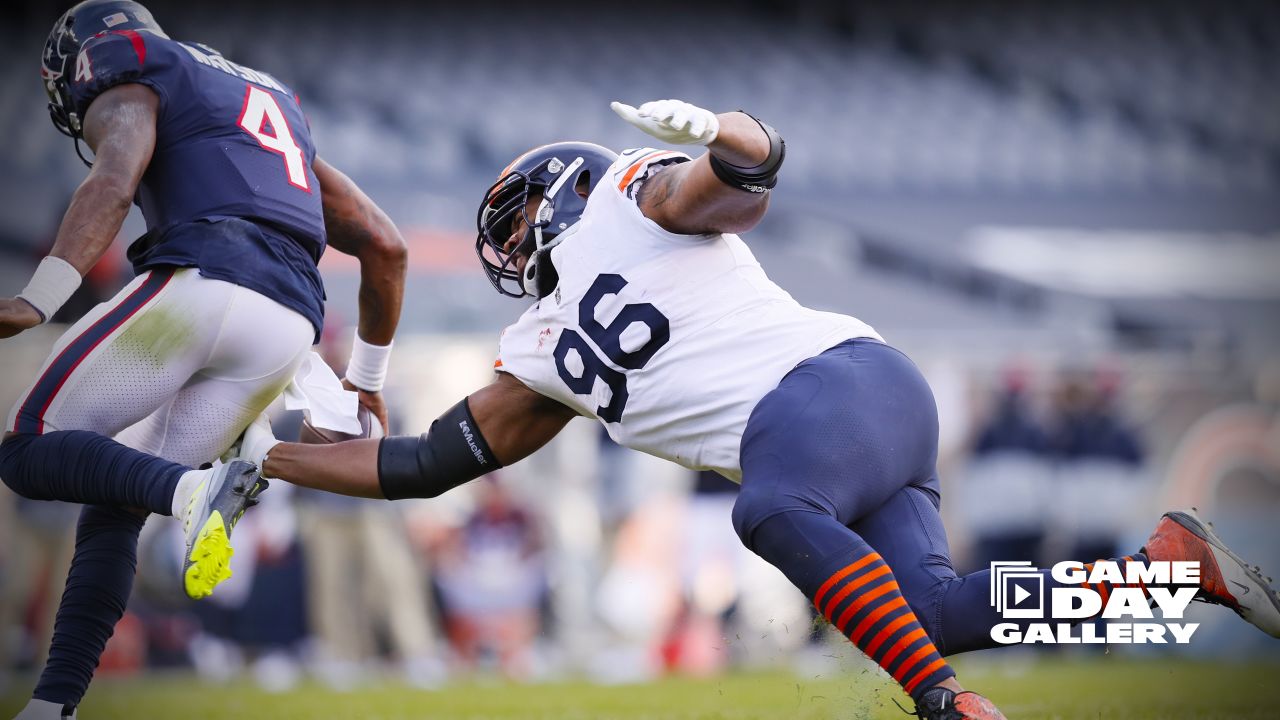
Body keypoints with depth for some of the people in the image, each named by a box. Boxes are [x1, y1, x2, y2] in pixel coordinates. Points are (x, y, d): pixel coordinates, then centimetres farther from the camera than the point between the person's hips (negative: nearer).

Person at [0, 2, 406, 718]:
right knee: (112, 507, 14)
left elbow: (114, 181, -11)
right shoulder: (272, 101, 35)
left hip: (198, 284, -7)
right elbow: (385, 244, 32)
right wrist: (368, 378, 40)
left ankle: (191, 488, -25)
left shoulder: (124, 84, 14)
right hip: (291, 329, 7)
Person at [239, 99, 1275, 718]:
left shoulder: (634, 200, 12)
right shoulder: (540, 357, 30)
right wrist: (272, 459, 30)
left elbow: (756, 165, -2)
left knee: (772, 510, -36)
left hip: (837, 377, -6)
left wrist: (715, 135, -25)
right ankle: (1168, 559, -14)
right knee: (923, 606, -17)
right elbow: (424, 467, 32)